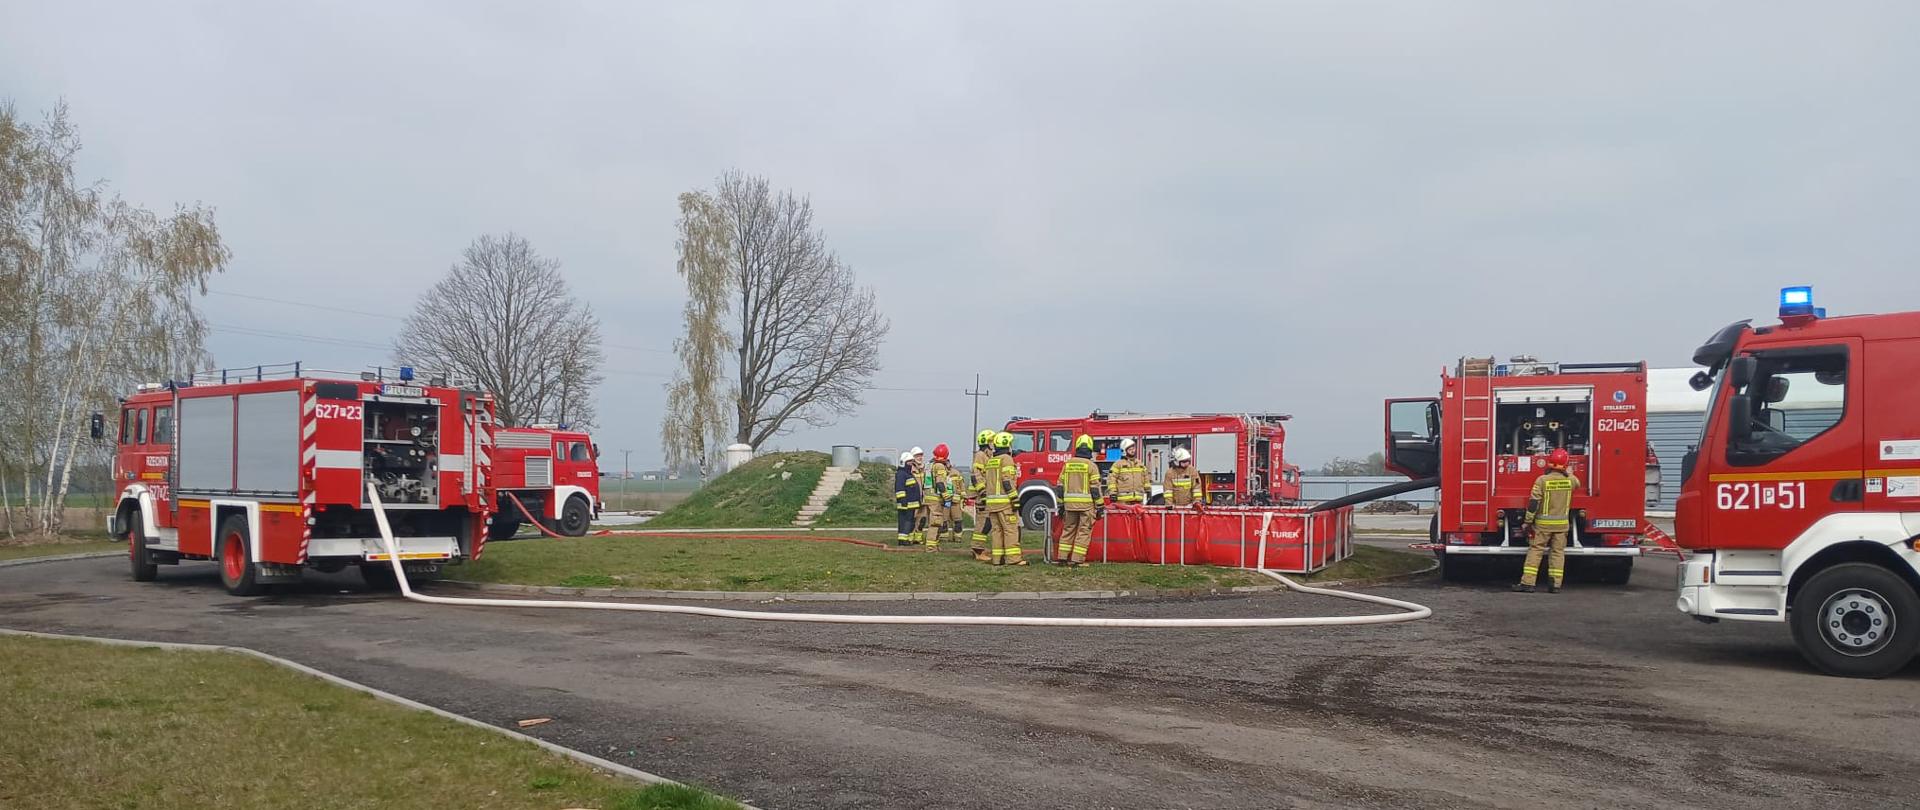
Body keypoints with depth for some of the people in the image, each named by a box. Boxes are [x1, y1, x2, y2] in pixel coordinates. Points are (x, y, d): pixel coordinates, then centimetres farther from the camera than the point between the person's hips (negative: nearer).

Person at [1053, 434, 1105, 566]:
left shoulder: (1067, 464, 7)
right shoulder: (1091, 466, -6)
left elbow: (1060, 485, 8)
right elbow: (1095, 488, -8)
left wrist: (1061, 504, 14)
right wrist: (1099, 506, -3)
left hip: (1070, 503, 4)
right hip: (1086, 504, -4)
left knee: (1068, 530, 14)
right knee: (1084, 532, 1)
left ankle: (1062, 557, 14)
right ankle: (1077, 560, -3)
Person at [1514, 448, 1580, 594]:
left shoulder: (1542, 480, -12)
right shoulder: (1570, 480, -3)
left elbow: (1533, 503, -13)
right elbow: (1577, 483, 25)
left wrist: (1527, 521, -5)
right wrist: (1568, 472, 38)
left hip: (1543, 523, -3)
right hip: (1562, 523, 3)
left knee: (1535, 550, 1)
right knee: (1558, 552, 8)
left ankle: (1527, 583, -2)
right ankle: (1556, 584, 5)